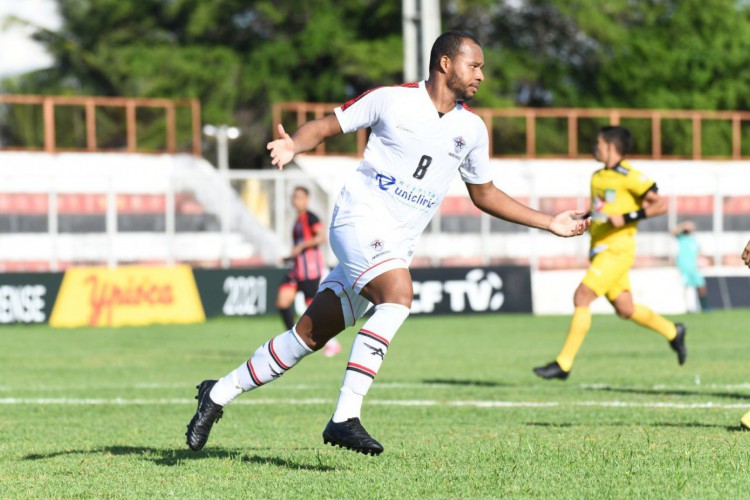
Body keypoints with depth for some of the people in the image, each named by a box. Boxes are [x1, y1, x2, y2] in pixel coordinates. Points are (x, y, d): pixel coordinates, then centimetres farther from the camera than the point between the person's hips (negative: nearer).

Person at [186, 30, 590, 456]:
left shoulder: (472, 129, 10)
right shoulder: (391, 100, -4)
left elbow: (485, 194, 22)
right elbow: (326, 126, 4)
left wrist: (550, 223, 19)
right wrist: (292, 146, -17)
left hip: (397, 245, 6)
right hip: (361, 217, -6)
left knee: (311, 335, 4)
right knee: (398, 296, -32)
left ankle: (219, 394, 19)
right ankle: (346, 417, -33)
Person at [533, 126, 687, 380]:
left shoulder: (629, 177, -10)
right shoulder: (598, 177, 15)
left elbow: (661, 204, -13)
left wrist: (627, 218, -21)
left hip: (617, 249, -9)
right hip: (599, 249, 9)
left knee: (582, 297, -16)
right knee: (625, 309, 12)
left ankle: (564, 364, -16)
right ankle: (673, 332, 33)